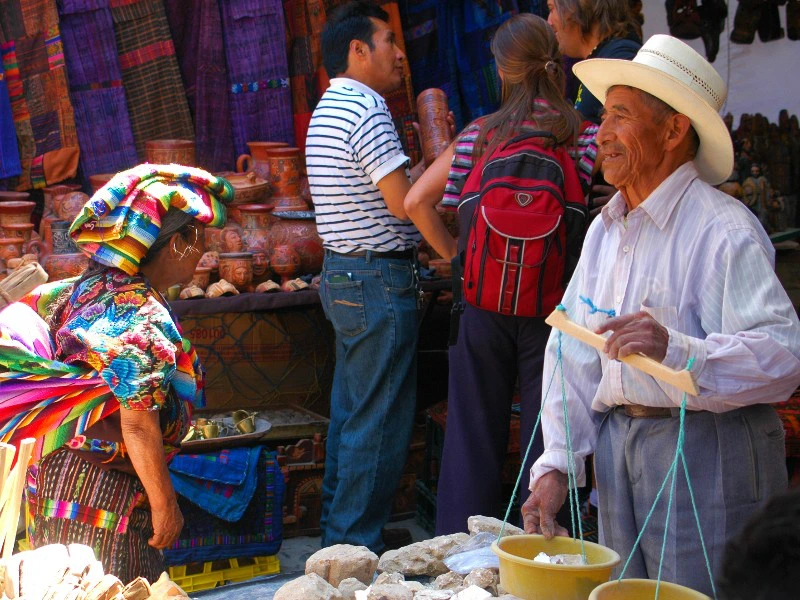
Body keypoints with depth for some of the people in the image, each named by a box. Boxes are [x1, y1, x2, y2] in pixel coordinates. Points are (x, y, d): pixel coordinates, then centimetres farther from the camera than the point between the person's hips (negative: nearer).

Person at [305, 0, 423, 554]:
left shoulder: (327, 110, 17)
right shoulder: (366, 107, -15)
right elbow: (403, 202, -20)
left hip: (341, 275, 11)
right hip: (380, 280, -11)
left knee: (349, 411, 17)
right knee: (380, 423, -3)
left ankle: (337, 529, 26)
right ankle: (356, 545, 3)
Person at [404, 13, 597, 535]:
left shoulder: (479, 135, 1)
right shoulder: (585, 137, -4)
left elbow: (417, 202, 1)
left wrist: (453, 252, 12)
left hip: (482, 301, 2)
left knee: (474, 431, 12)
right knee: (544, 435, 8)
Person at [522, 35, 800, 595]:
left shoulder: (722, 229, -14)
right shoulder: (605, 231, 12)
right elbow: (572, 353, 9)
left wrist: (678, 350, -38)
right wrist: (555, 464, 1)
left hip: (704, 449, -7)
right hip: (615, 442, 7)